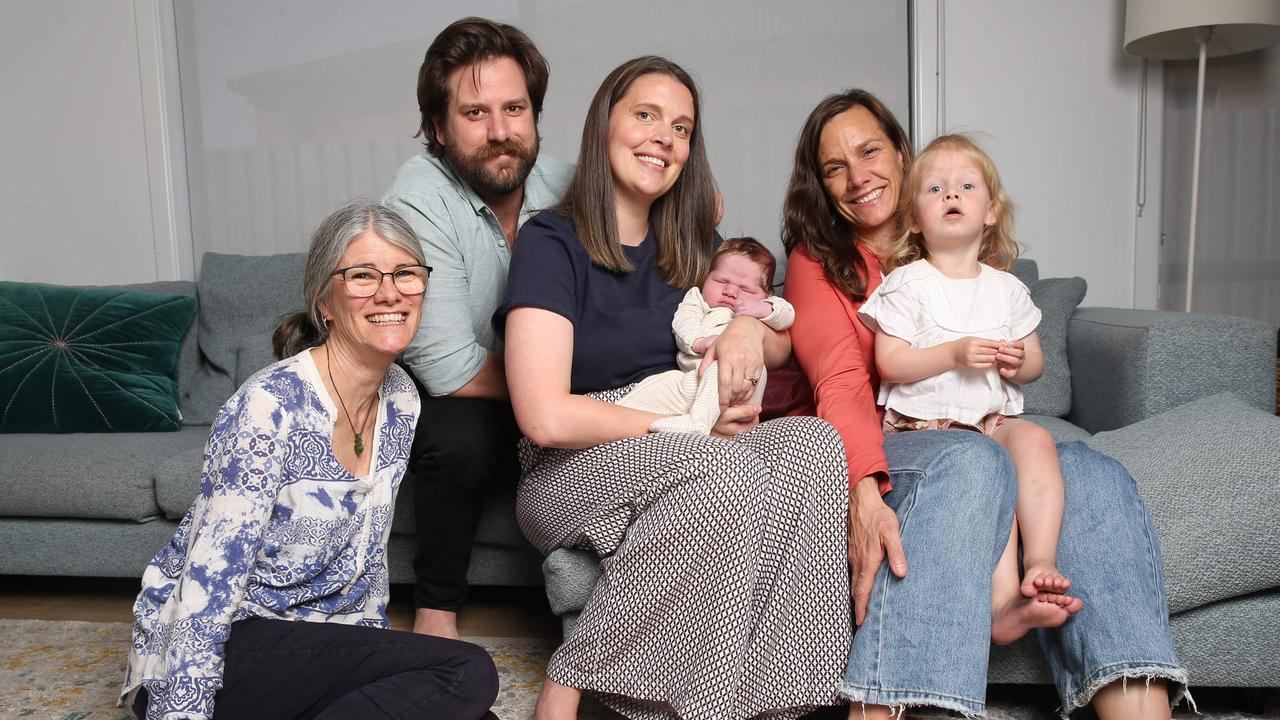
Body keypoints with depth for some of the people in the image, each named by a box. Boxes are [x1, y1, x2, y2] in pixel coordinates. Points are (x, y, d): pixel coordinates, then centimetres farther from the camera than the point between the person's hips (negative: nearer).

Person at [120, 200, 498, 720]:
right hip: (217, 654, -7)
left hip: (312, 636, 8)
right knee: (467, 674, -23)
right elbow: (208, 585, -22)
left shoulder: (400, 399, 1)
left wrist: (380, 668, 15)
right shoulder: (272, 404, -22)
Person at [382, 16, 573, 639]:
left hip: (540, 410, 4)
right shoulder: (419, 198, -22)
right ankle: (436, 607, -8)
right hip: (438, 402, -4)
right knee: (461, 437, -34)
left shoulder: (564, 187, -7)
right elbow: (451, 371, -26)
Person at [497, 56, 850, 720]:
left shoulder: (683, 248, 13)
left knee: (815, 441, -21)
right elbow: (545, 417, -19)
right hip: (570, 473, -6)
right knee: (724, 468, -34)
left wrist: (749, 328, -5)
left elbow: (783, 349, 20)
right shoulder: (552, 243, -7)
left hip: (684, 455, 6)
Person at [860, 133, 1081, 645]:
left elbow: (1035, 363, 19)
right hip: (921, 421, -4)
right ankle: (1004, 596, -33)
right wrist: (954, 353, -19)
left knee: (1035, 439, -28)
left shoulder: (1007, 288, 14)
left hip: (993, 419, 5)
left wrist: (1018, 362, -5)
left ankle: (1042, 563, -31)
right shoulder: (906, 284, 0)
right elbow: (889, 364, -8)